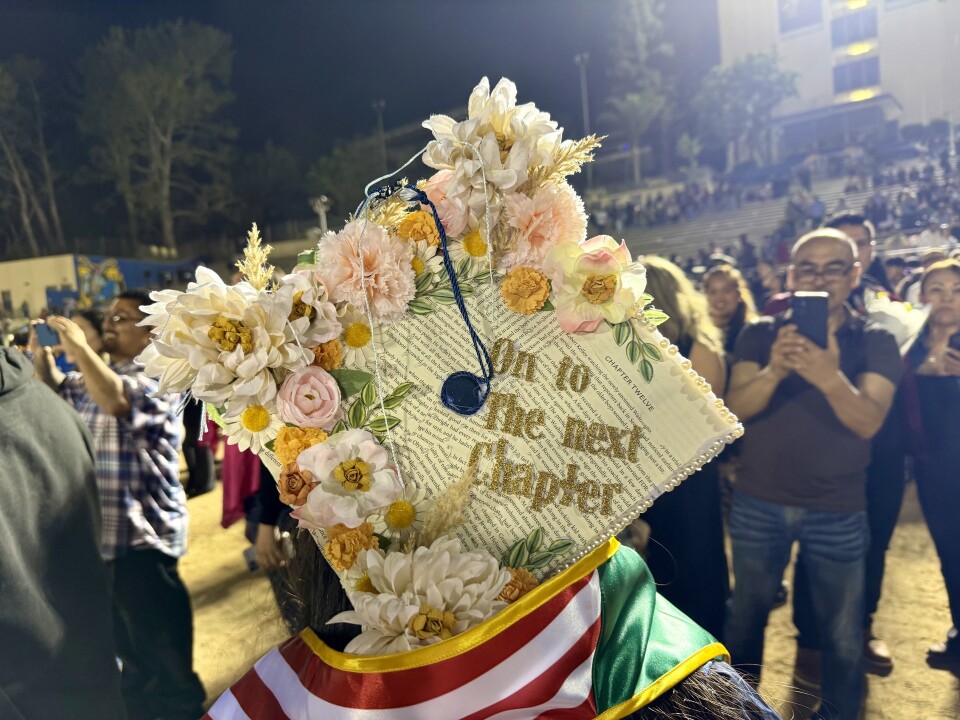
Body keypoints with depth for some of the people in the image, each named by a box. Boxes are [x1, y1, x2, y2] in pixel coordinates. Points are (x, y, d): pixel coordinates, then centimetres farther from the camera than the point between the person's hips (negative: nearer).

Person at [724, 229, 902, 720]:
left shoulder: (876, 343, -3)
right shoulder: (760, 335, -1)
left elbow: (868, 421, -18)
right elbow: (736, 408, -15)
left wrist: (831, 378, -39)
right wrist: (773, 371, -35)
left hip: (838, 513, 0)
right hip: (757, 504, 1)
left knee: (843, 635, 10)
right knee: (746, 618, 16)